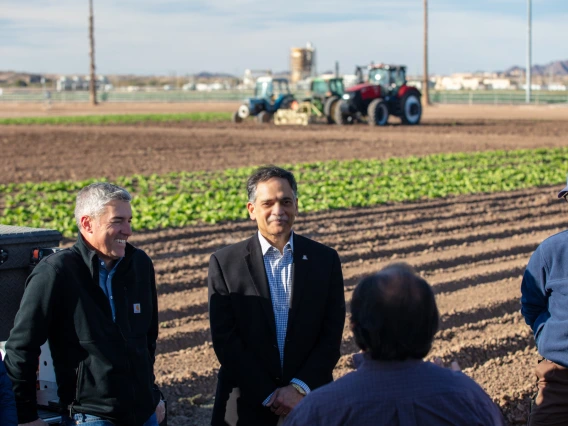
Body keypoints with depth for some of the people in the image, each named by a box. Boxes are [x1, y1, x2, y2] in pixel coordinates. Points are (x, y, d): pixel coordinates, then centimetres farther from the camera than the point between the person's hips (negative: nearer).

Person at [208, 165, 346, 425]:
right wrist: (268, 395, -12)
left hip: (309, 401, 1)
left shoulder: (325, 260, 0)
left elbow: (332, 335, -2)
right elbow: (225, 340, -8)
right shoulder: (225, 263, -4)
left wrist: (300, 387, -13)